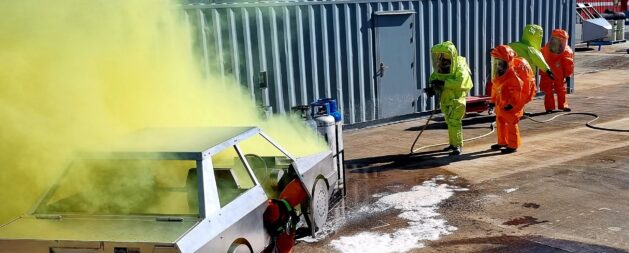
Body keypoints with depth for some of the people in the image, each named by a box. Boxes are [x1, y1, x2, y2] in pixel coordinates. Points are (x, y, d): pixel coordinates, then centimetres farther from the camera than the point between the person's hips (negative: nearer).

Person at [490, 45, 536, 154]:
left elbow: (517, 90, -25)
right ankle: (502, 142, 31)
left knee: (511, 123, -3)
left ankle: (513, 145, 7)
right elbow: (495, 88, 16)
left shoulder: (513, 74, -24)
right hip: (501, 103, 9)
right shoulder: (498, 74, 5)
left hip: (511, 105, -9)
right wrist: (493, 100, 18)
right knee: (500, 122, 17)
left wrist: (511, 104, -24)